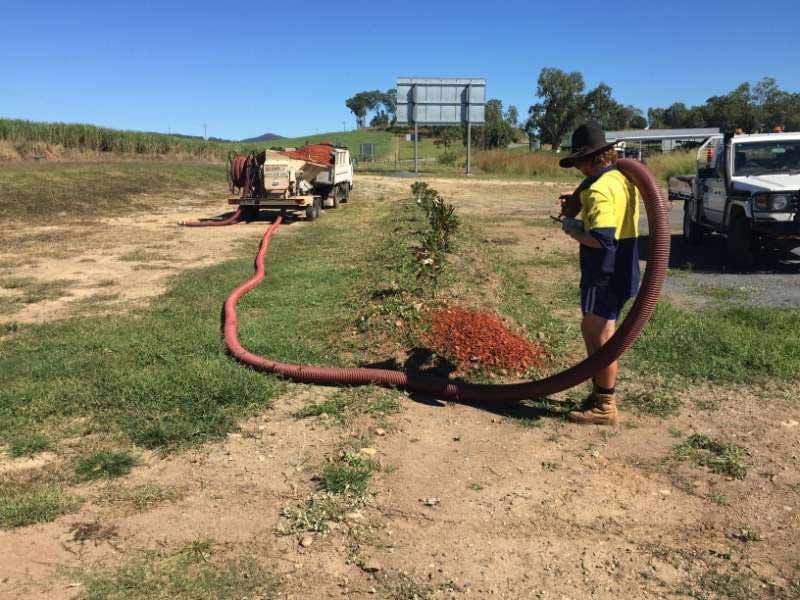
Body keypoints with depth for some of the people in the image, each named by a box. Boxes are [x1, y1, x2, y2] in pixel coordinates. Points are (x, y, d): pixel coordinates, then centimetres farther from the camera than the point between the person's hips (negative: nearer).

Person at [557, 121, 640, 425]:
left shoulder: (600, 189, -21)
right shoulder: (622, 177, 10)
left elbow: (601, 239, -29)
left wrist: (573, 230, -12)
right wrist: (579, 205, 12)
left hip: (605, 274, -10)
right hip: (620, 267, 10)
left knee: (601, 337, -1)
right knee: (591, 330, 20)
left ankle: (605, 407, 10)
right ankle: (602, 391, 32)